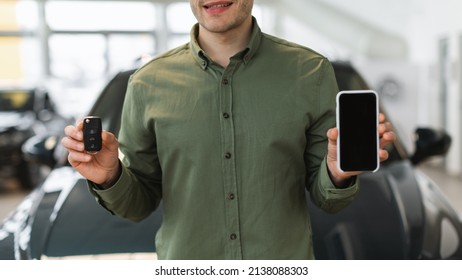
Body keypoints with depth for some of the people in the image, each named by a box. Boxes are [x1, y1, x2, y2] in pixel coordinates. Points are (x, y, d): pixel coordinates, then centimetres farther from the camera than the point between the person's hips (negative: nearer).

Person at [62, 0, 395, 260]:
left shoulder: (311, 73, -8)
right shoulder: (149, 84, -6)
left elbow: (326, 199, -3)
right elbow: (140, 204, 1)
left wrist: (338, 173, -23)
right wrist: (110, 178, -18)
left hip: (287, 263, 0)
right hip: (185, 265, 1)